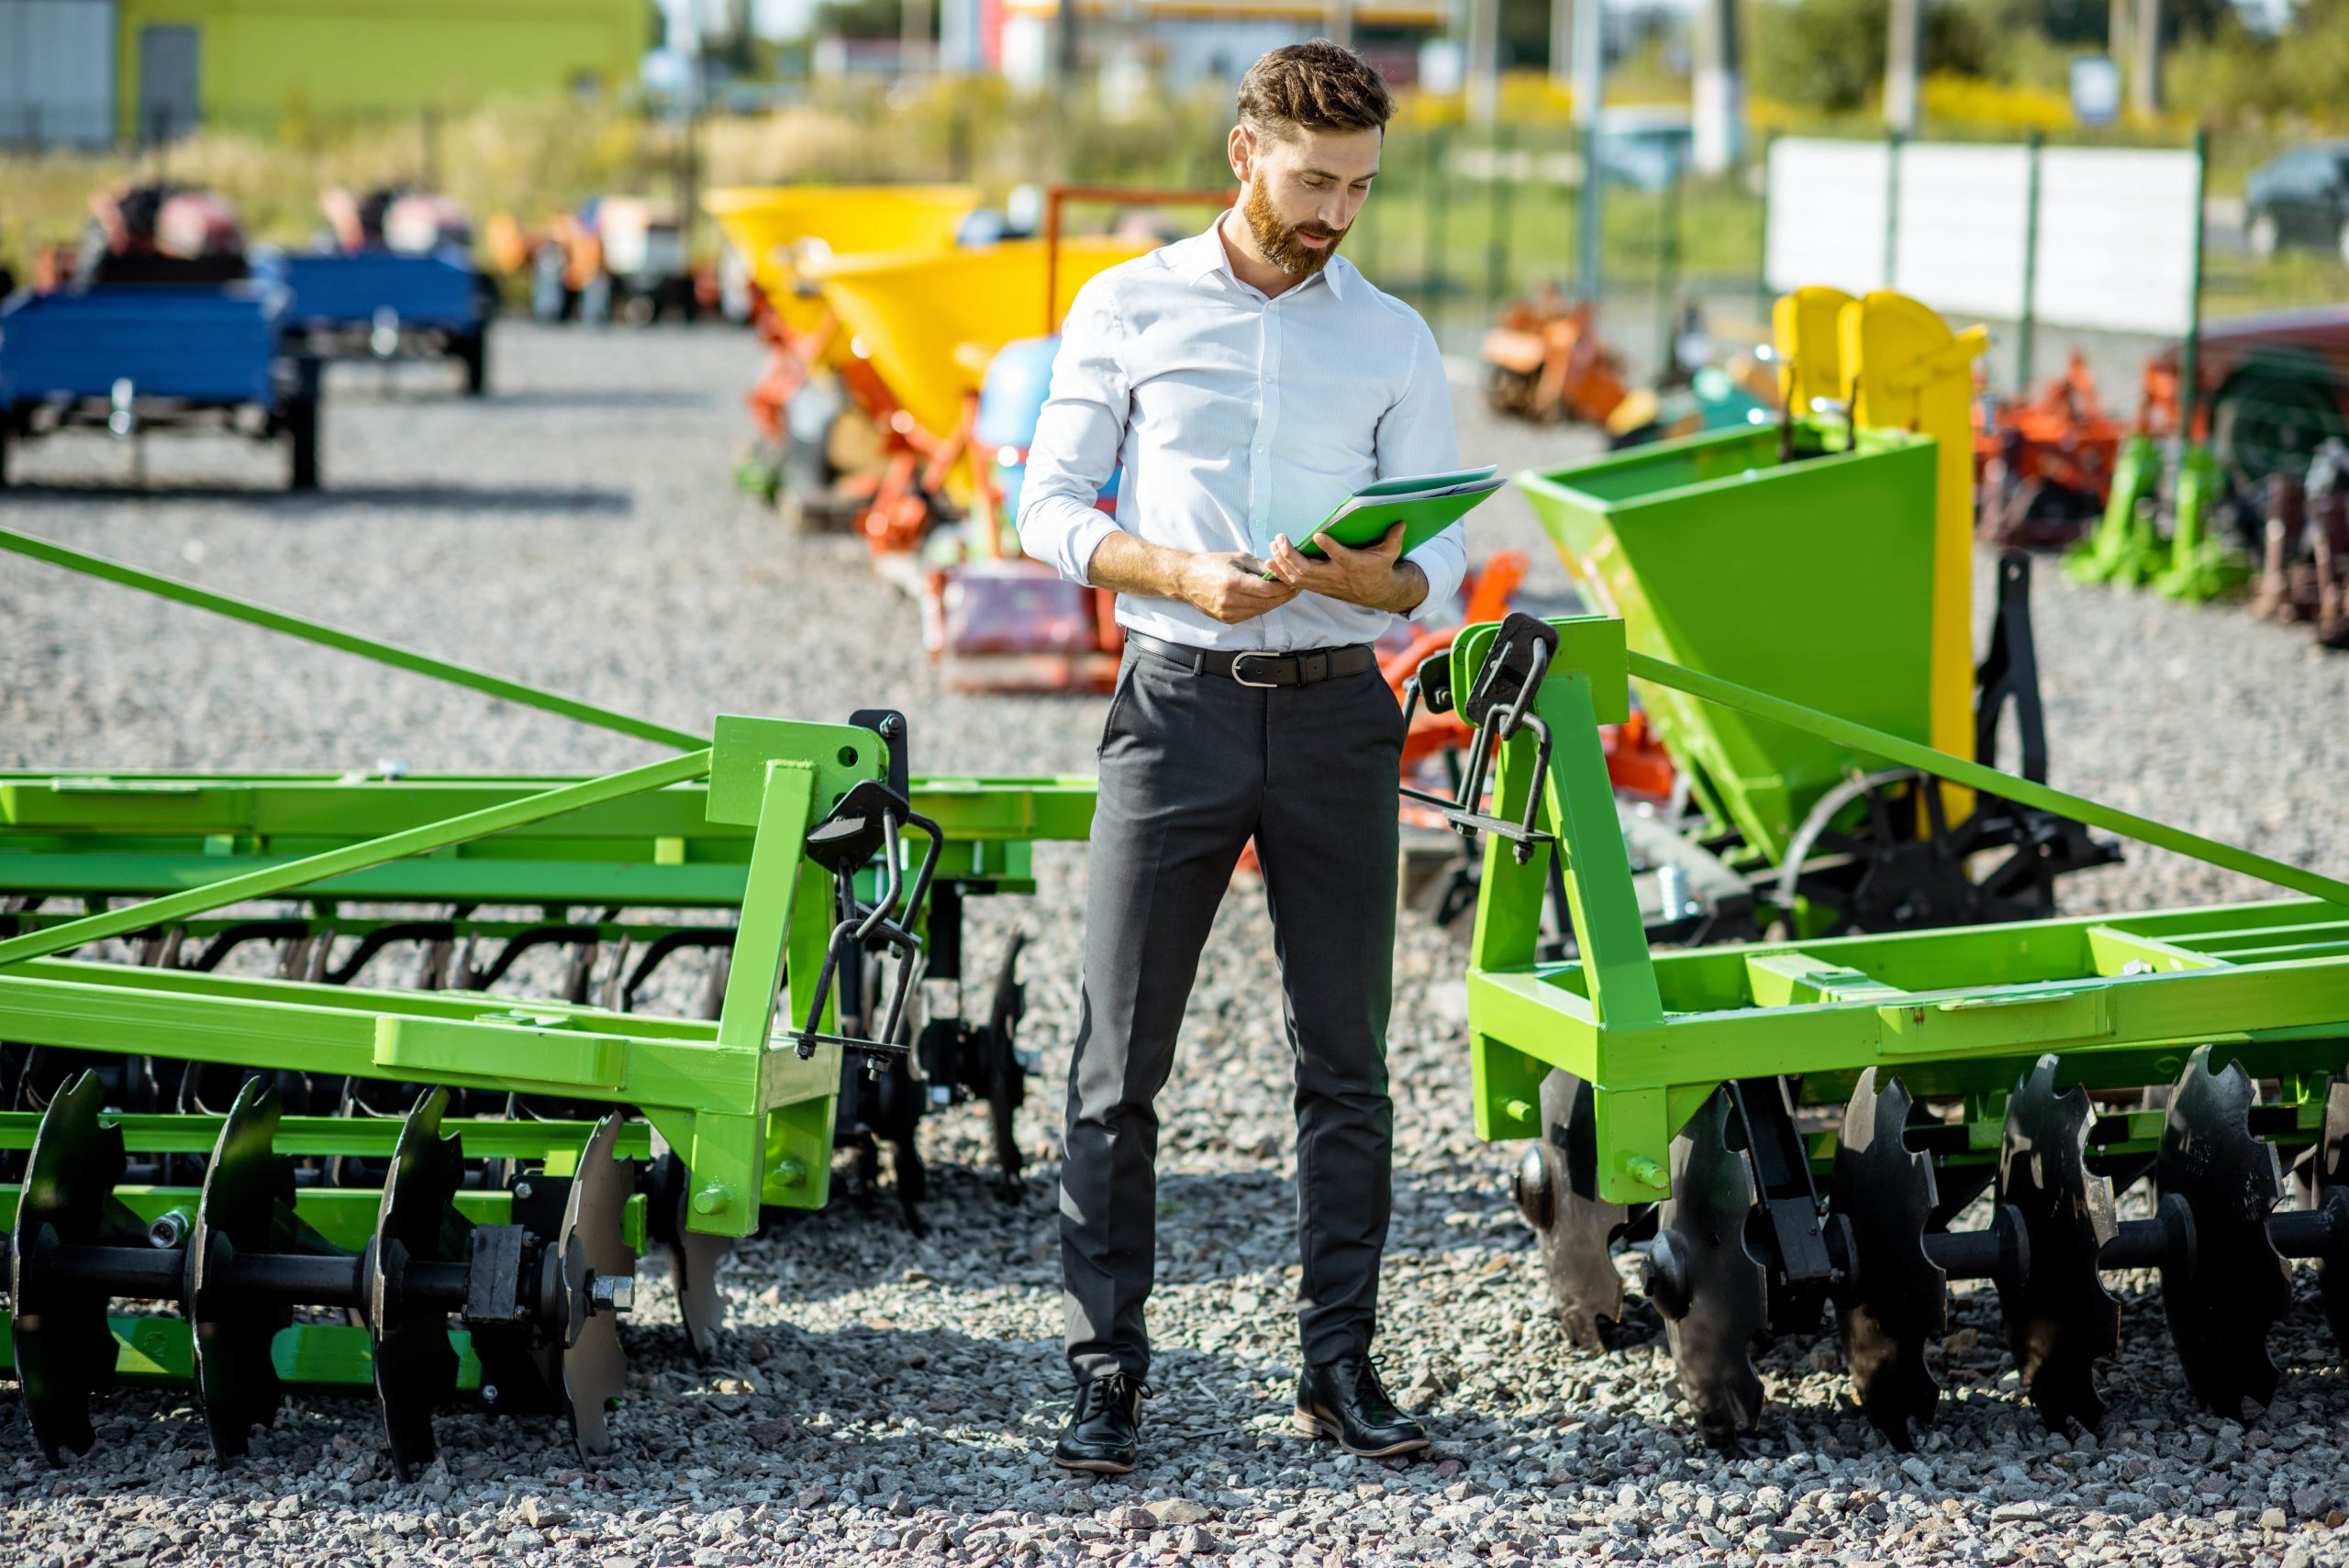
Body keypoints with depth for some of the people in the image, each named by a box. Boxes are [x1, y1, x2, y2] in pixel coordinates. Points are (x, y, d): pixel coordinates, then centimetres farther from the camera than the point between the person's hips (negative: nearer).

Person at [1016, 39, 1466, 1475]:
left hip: (1335, 712, 2)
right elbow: (1050, 505, 3)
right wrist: (1183, 575, -14)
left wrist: (1369, 577, -17)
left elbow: (1442, 561, 6)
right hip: (1178, 704, -2)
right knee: (1121, 1062, -3)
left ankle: (1342, 1362, 12)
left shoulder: (1394, 341, 9)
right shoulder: (1129, 309, 5)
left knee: (1347, 1063, 5)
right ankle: (1108, 1371, 3)